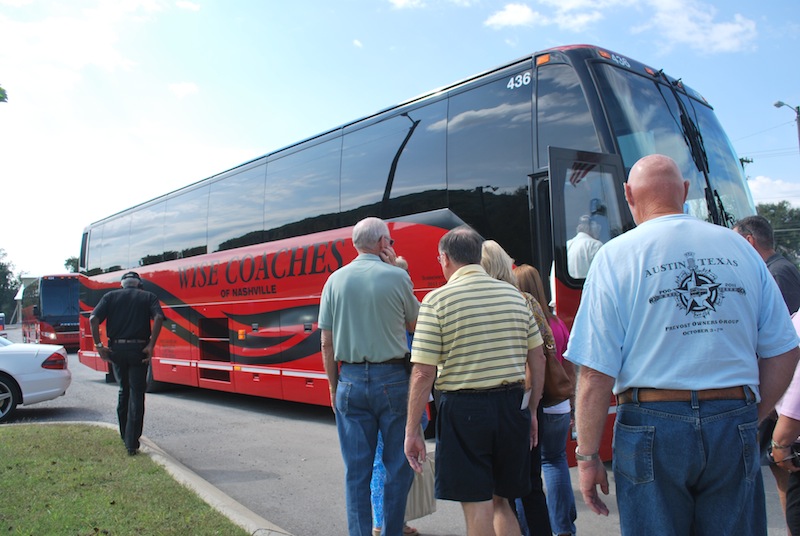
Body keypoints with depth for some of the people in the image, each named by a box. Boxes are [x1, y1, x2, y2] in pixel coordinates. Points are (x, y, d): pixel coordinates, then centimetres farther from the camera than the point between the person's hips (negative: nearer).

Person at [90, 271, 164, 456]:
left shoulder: (111, 296, 11)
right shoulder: (148, 296, 7)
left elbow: (93, 319, -5)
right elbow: (158, 317, -12)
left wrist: (99, 345, -2)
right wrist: (151, 345, -12)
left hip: (116, 349, 2)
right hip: (138, 349, -2)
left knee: (124, 391, 21)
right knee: (136, 394, 3)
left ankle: (125, 437, 30)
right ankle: (132, 444, 0)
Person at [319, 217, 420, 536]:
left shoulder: (335, 280, 3)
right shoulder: (397, 277, -6)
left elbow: (327, 343, 4)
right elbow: (414, 326, 9)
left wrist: (334, 387, 14)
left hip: (350, 381, 3)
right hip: (392, 380, -3)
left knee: (356, 470, 10)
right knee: (398, 466, 10)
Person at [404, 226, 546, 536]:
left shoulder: (438, 300, -9)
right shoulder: (514, 294, 6)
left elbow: (423, 373, -13)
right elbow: (538, 359, 10)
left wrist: (412, 430, -5)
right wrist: (532, 411, 20)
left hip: (464, 409, -5)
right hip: (512, 406, 5)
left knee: (477, 508, 7)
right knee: (500, 502, 20)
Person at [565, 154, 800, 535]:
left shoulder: (617, 255, -6)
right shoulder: (739, 248, 6)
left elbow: (596, 373, -11)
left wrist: (587, 456, -3)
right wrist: (750, 418, 17)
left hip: (654, 425, -3)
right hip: (734, 427, 4)